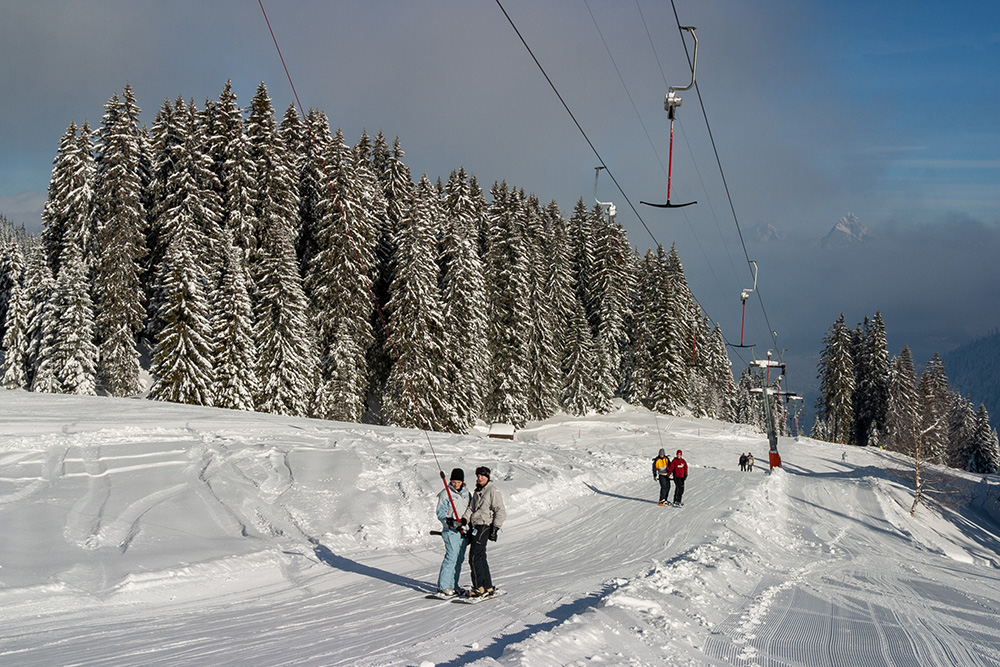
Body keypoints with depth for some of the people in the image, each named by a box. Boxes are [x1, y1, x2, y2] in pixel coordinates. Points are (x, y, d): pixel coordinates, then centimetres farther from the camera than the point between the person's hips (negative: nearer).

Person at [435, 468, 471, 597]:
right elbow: (440, 513, -8)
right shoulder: (445, 494, -6)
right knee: (451, 558, -12)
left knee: (459, 559, 8)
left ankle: (453, 585, 15)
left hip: (463, 531, 7)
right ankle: (443, 587, -9)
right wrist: (450, 521, -25)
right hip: (451, 531, -7)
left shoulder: (466, 493, 13)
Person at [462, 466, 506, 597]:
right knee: (481, 558, 9)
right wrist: (464, 519, 2)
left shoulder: (493, 491, -8)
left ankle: (479, 588, -8)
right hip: (475, 527, 9)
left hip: (483, 527, -9)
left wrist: (495, 529, -15)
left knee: (474, 558, -12)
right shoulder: (477, 491, 19)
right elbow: (471, 508, 20)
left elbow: (501, 512, -11)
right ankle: (488, 588, 14)